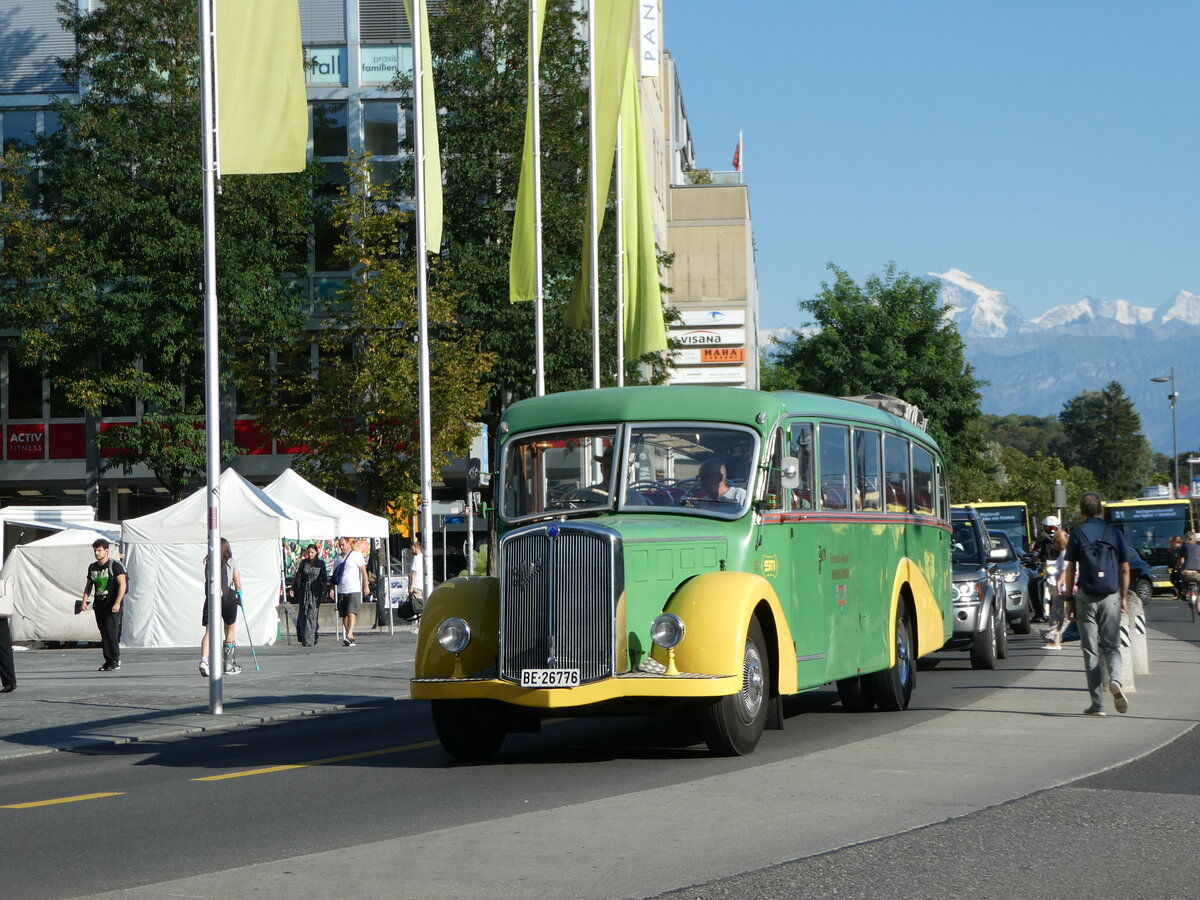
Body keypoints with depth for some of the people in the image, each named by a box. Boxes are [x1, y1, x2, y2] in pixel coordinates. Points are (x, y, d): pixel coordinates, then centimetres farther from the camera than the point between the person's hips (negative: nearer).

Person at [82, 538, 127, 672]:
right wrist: (84, 600, 6)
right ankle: (108, 661, 10)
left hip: (112, 605, -6)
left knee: (110, 630, -15)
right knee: (103, 633, 5)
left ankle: (115, 661, -12)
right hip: (99, 604, 6)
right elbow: (89, 585, 22)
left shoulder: (115, 565, -7)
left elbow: (122, 584, -13)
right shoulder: (92, 567, 13)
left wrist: (117, 603, -22)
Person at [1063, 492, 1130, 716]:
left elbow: (1070, 570, -1)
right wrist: (1123, 597, 15)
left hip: (1086, 597, -1)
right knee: (1111, 645, 10)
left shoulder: (1077, 535, -1)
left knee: (1091, 650, 4)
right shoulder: (1115, 533, 4)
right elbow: (1125, 569, 5)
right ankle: (1115, 679, -21)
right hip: (1111, 597, 1)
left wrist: (1069, 600, 5)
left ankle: (1097, 704, 2)